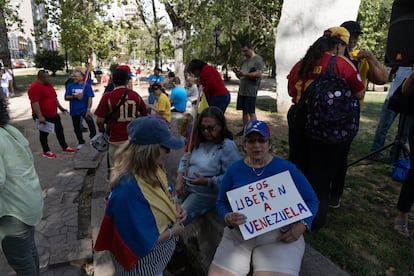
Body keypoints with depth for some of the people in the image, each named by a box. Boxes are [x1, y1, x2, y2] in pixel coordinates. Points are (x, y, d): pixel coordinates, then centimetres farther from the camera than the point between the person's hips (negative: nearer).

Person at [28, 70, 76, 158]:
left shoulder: (48, 84, 9)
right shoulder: (34, 87, -20)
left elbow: (54, 97, 20)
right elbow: (35, 103, -25)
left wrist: (60, 107, 20)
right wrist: (40, 116, -28)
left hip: (53, 114, 9)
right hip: (43, 116, -9)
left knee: (59, 130, 15)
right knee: (44, 133, 6)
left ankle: (65, 147, 27)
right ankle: (46, 152, 18)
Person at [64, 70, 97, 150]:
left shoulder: (86, 85, -5)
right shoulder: (70, 86, 5)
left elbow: (90, 98, -8)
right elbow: (66, 97, 2)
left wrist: (88, 109, -15)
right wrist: (75, 96, -15)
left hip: (84, 108, -4)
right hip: (74, 110, 4)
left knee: (90, 121, -31)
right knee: (77, 128, 14)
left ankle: (93, 138, -18)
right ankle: (81, 142, 31)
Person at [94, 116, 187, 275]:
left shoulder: (150, 170, -10)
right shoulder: (128, 189, -38)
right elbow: (142, 241, -31)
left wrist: (175, 208, -9)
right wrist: (172, 232, -17)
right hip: (144, 259, -7)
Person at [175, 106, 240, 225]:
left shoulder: (227, 146, -18)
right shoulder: (199, 141, 4)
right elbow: (185, 159, 11)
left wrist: (207, 182, -28)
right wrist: (179, 179, -4)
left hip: (206, 194, -7)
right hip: (185, 187, 7)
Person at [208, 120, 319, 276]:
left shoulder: (287, 169, 0)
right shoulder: (233, 170, 6)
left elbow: (311, 201, 5)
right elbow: (221, 203, 11)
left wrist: (301, 225, -13)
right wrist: (228, 218, -12)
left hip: (280, 236, -2)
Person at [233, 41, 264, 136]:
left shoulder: (258, 59, -5)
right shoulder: (244, 61, 20)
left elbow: (259, 74, -17)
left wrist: (245, 74, -25)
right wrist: (237, 72, -1)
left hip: (251, 91, -8)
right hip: (242, 90, 8)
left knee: (251, 112, -6)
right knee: (244, 111, 11)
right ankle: (245, 129, 19)